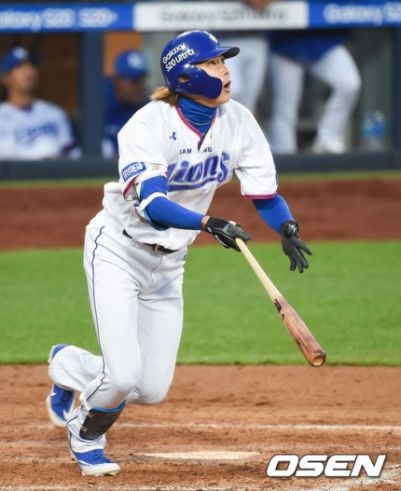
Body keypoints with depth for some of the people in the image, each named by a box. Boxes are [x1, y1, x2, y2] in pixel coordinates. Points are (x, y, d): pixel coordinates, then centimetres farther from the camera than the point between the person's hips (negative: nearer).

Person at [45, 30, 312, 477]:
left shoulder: (238, 122, -7)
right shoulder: (149, 125, -24)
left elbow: (264, 192, -4)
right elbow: (151, 203, -36)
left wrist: (288, 228, -25)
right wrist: (209, 223, -50)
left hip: (169, 263, 6)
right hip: (118, 253, -6)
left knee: (152, 389, 4)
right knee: (123, 375, -18)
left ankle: (67, 365, 34)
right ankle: (86, 437, 17)